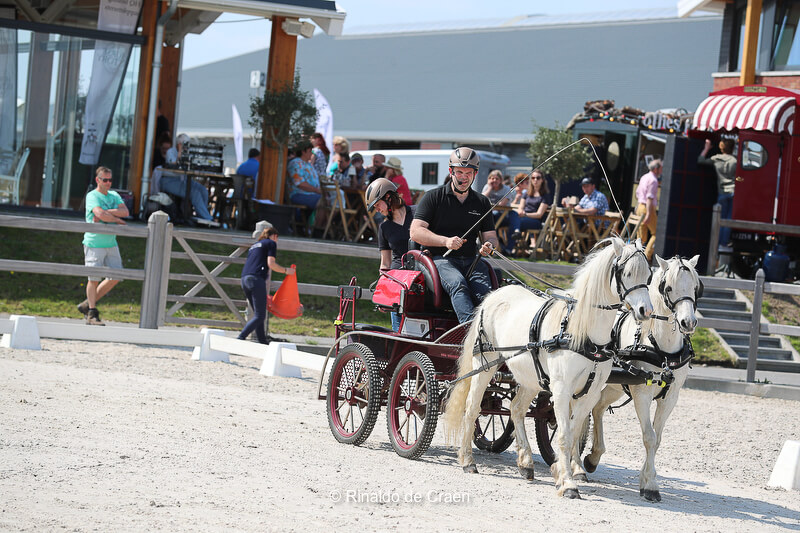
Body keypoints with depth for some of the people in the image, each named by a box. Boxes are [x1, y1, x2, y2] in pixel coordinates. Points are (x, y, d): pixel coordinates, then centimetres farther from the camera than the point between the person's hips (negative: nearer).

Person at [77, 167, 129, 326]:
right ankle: (92, 314, 4)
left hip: (111, 243, 7)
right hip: (94, 243, -7)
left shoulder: (114, 196, 13)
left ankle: (88, 304, 16)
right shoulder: (92, 196, -6)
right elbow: (100, 214, -22)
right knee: (94, 278, -6)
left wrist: (105, 212, -15)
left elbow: (125, 212, -3)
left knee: (115, 277, 5)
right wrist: (118, 220, -10)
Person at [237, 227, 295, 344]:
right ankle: (240, 339, -21)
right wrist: (286, 270, 8)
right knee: (259, 316, -8)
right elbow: (271, 264, -6)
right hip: (257, 279, -8)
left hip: (244, 279, 8)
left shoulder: (254, 246, 30)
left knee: (258, 314, 15)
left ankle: (263, 341, 15)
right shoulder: (271, 243, 7)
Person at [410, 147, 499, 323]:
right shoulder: (434, 197, 6)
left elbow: (490, 236, 20)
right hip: (439, 259, -4)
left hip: (471, 260, 4)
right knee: (458, 283, -37)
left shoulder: (482, 202, 19)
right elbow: (416, 231, -3)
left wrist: (489, 245, -7)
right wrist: (446, 241, -18)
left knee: (485, 292, -28)